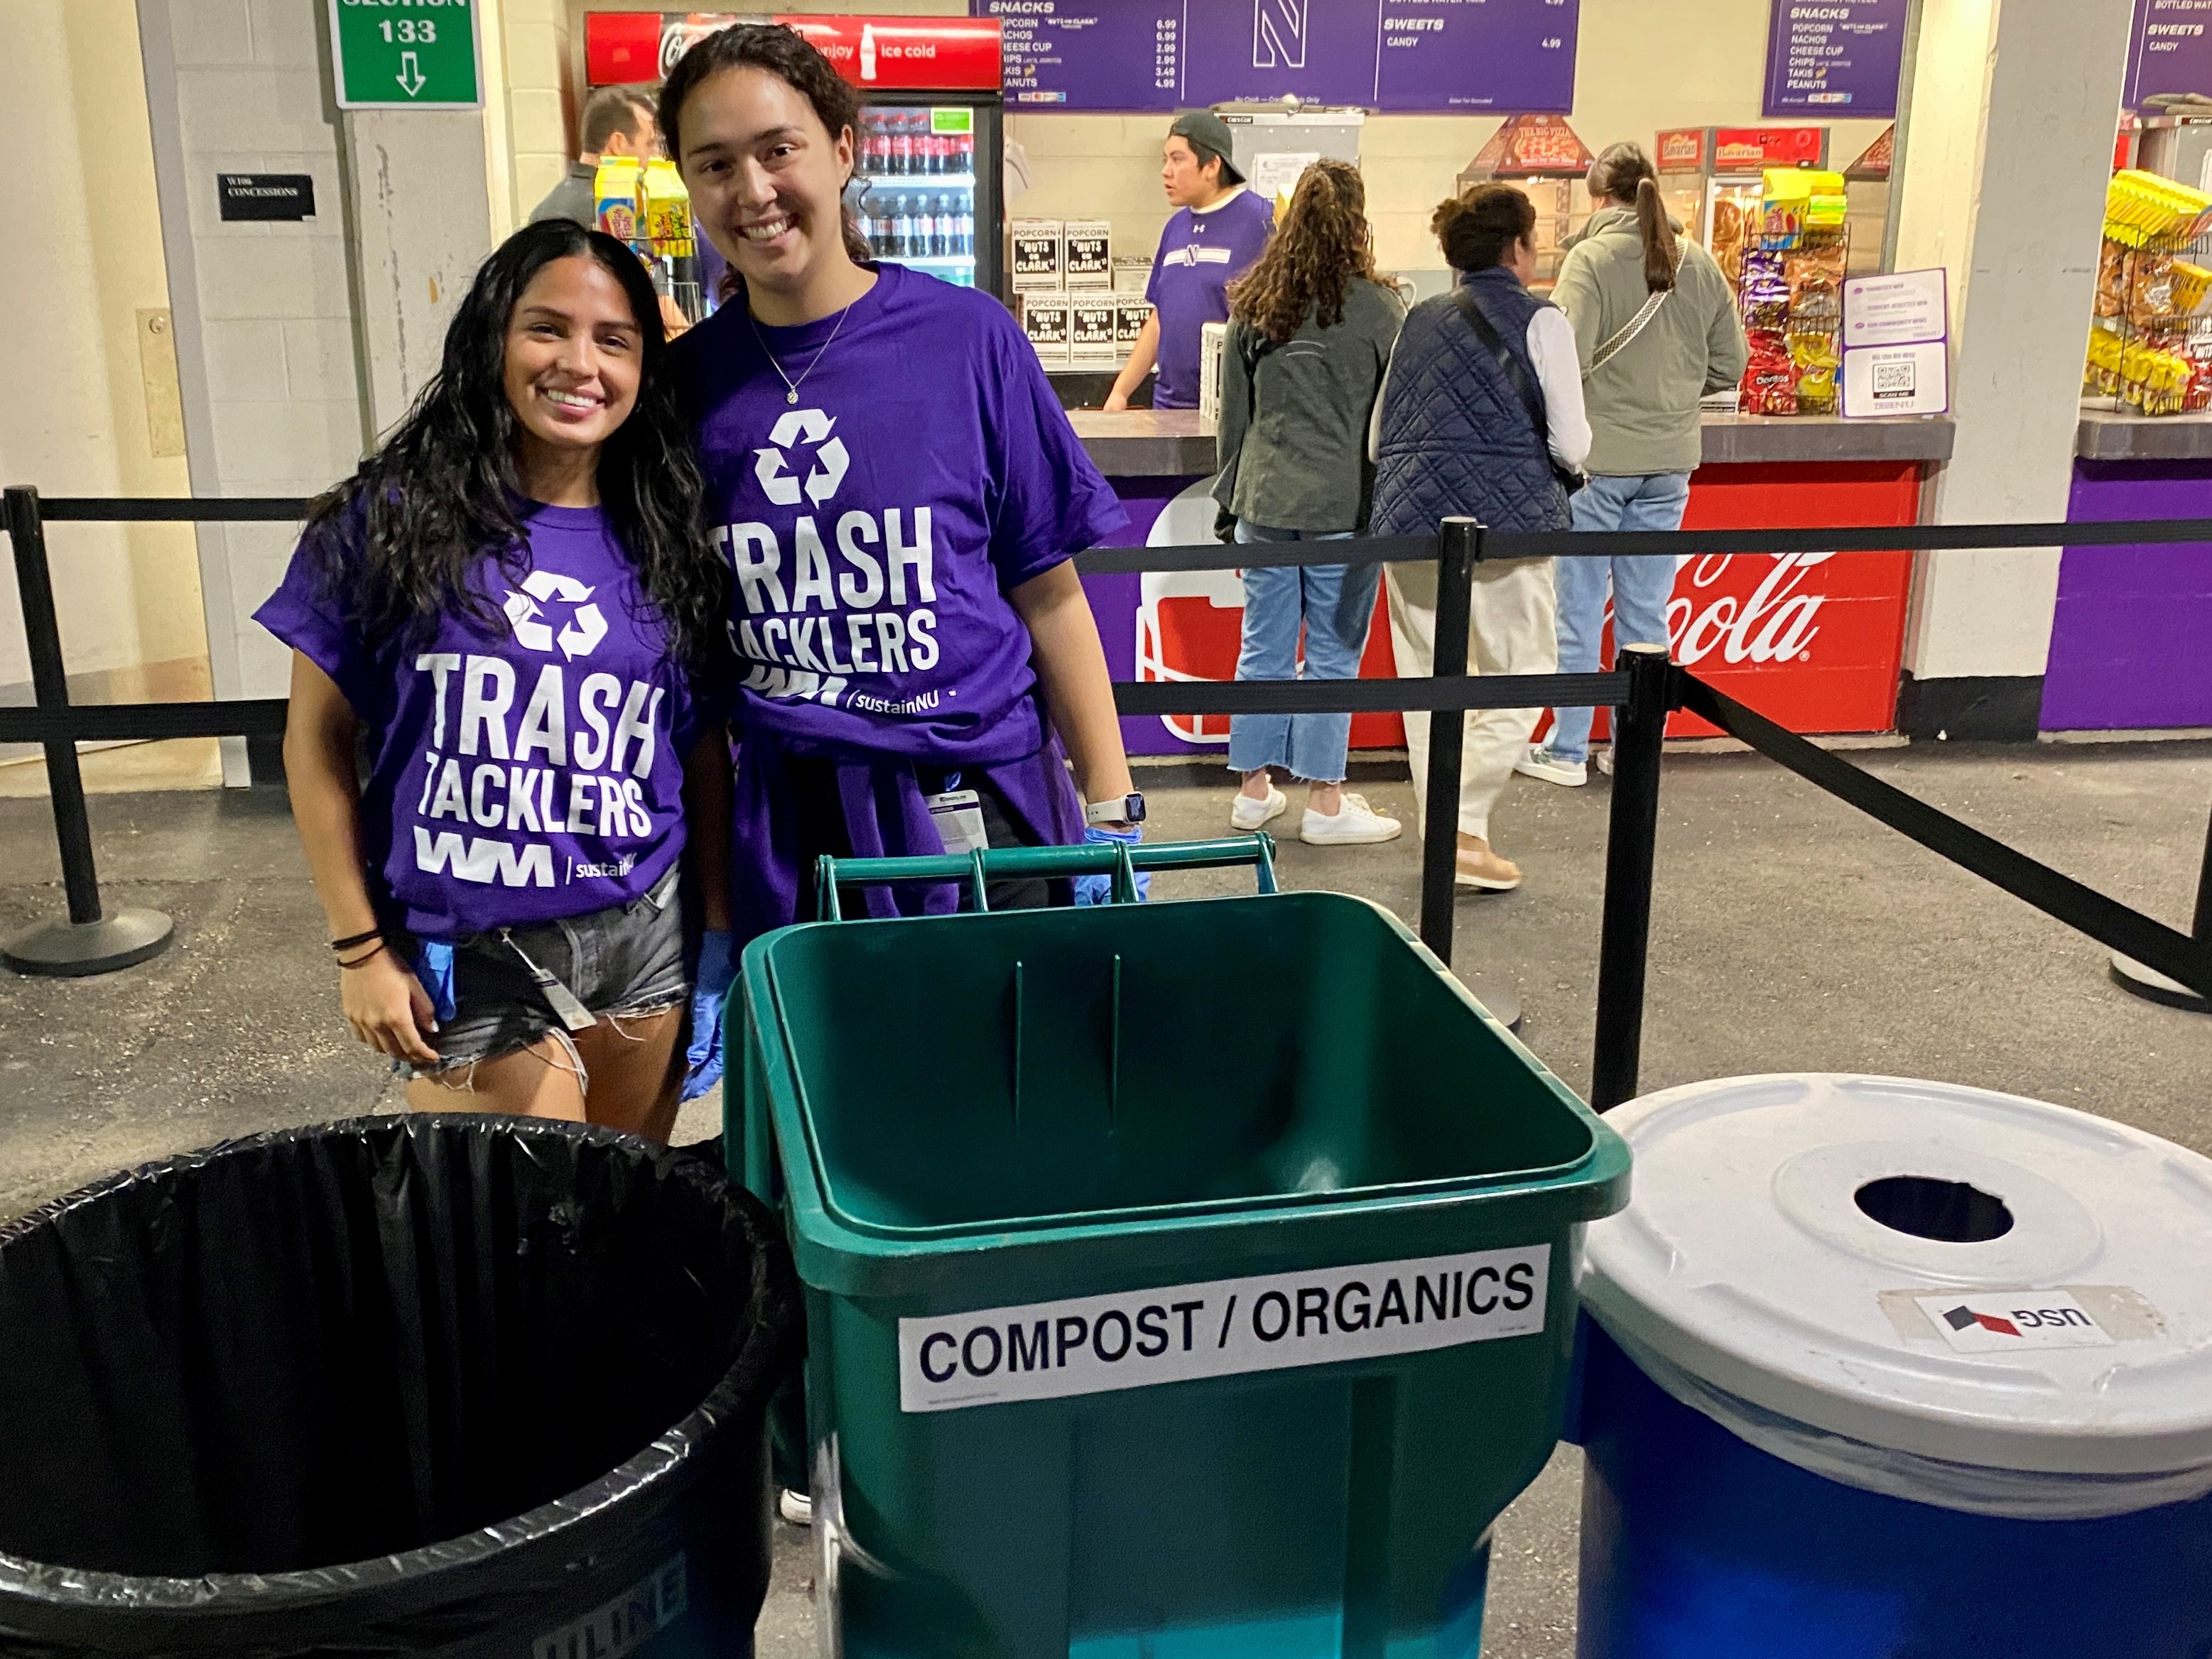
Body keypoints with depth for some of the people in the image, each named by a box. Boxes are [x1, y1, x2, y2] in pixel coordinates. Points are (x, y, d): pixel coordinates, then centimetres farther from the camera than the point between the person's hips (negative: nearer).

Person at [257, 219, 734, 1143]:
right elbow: (317, 741, -1)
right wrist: (361, 950, -2)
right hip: (469, 957, -3)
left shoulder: (665, 543, 3)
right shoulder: (390, 519, -5)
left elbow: (704, 755, 8)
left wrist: (721, 940, 6)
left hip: (645, 938, 3)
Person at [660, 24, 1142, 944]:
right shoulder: (687, 379, 0)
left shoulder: (967, 337, -6)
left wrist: (1110, 815, -2)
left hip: (975, 807, -1)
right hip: (782, 832, 2)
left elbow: (1048, 595, -1)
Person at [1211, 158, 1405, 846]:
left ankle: (1255, 789, 20)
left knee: (1264, 645, 11)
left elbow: (1233, 408, 9)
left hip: (1265, 499, 4)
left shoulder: (1252, 302, 4)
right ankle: (1325, 802, 10)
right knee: (1334, 651, 3)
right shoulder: (1377, 307, -8)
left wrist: (1233, 491, 18)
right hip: (1345, 504, -4)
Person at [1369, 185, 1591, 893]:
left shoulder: (1419, 320, 15)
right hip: (1504, 524, -5)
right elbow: (1572, 445, -5)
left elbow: (1377, 438, 15)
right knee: (1521, 678, 6)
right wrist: (1549, 455, 17)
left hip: (1409, 518, 5)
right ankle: (1465, 828, -5)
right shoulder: (1539, 320, 0)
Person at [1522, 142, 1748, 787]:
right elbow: (1729, 365, 7)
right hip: (1669, 461, 5)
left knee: (1577, 607, 6)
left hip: (1596, 457, -5)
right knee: (1646, 612, 12)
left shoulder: (1591, 258, -11)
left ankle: (1566, 751, 12)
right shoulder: (1699, 263, 4)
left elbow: (1568, 359, -20)